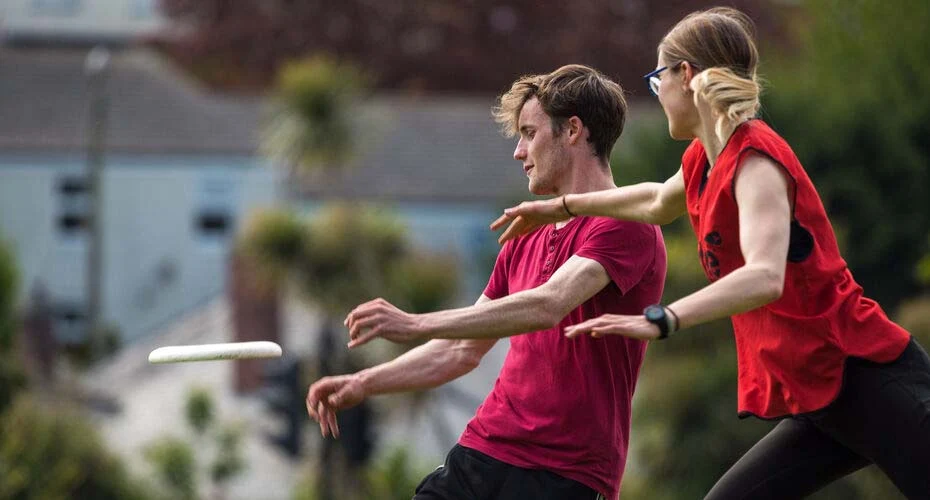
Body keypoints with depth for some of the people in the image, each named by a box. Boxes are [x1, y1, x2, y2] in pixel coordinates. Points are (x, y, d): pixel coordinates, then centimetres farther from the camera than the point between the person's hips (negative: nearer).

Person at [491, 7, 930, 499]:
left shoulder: (756, 160, -16)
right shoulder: (703, 163, 12)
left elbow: (764, 277, -34)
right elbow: (659, 202, 38)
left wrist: (661, 320, -42)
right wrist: (563, 206, 46)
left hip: (872, 383, -10)